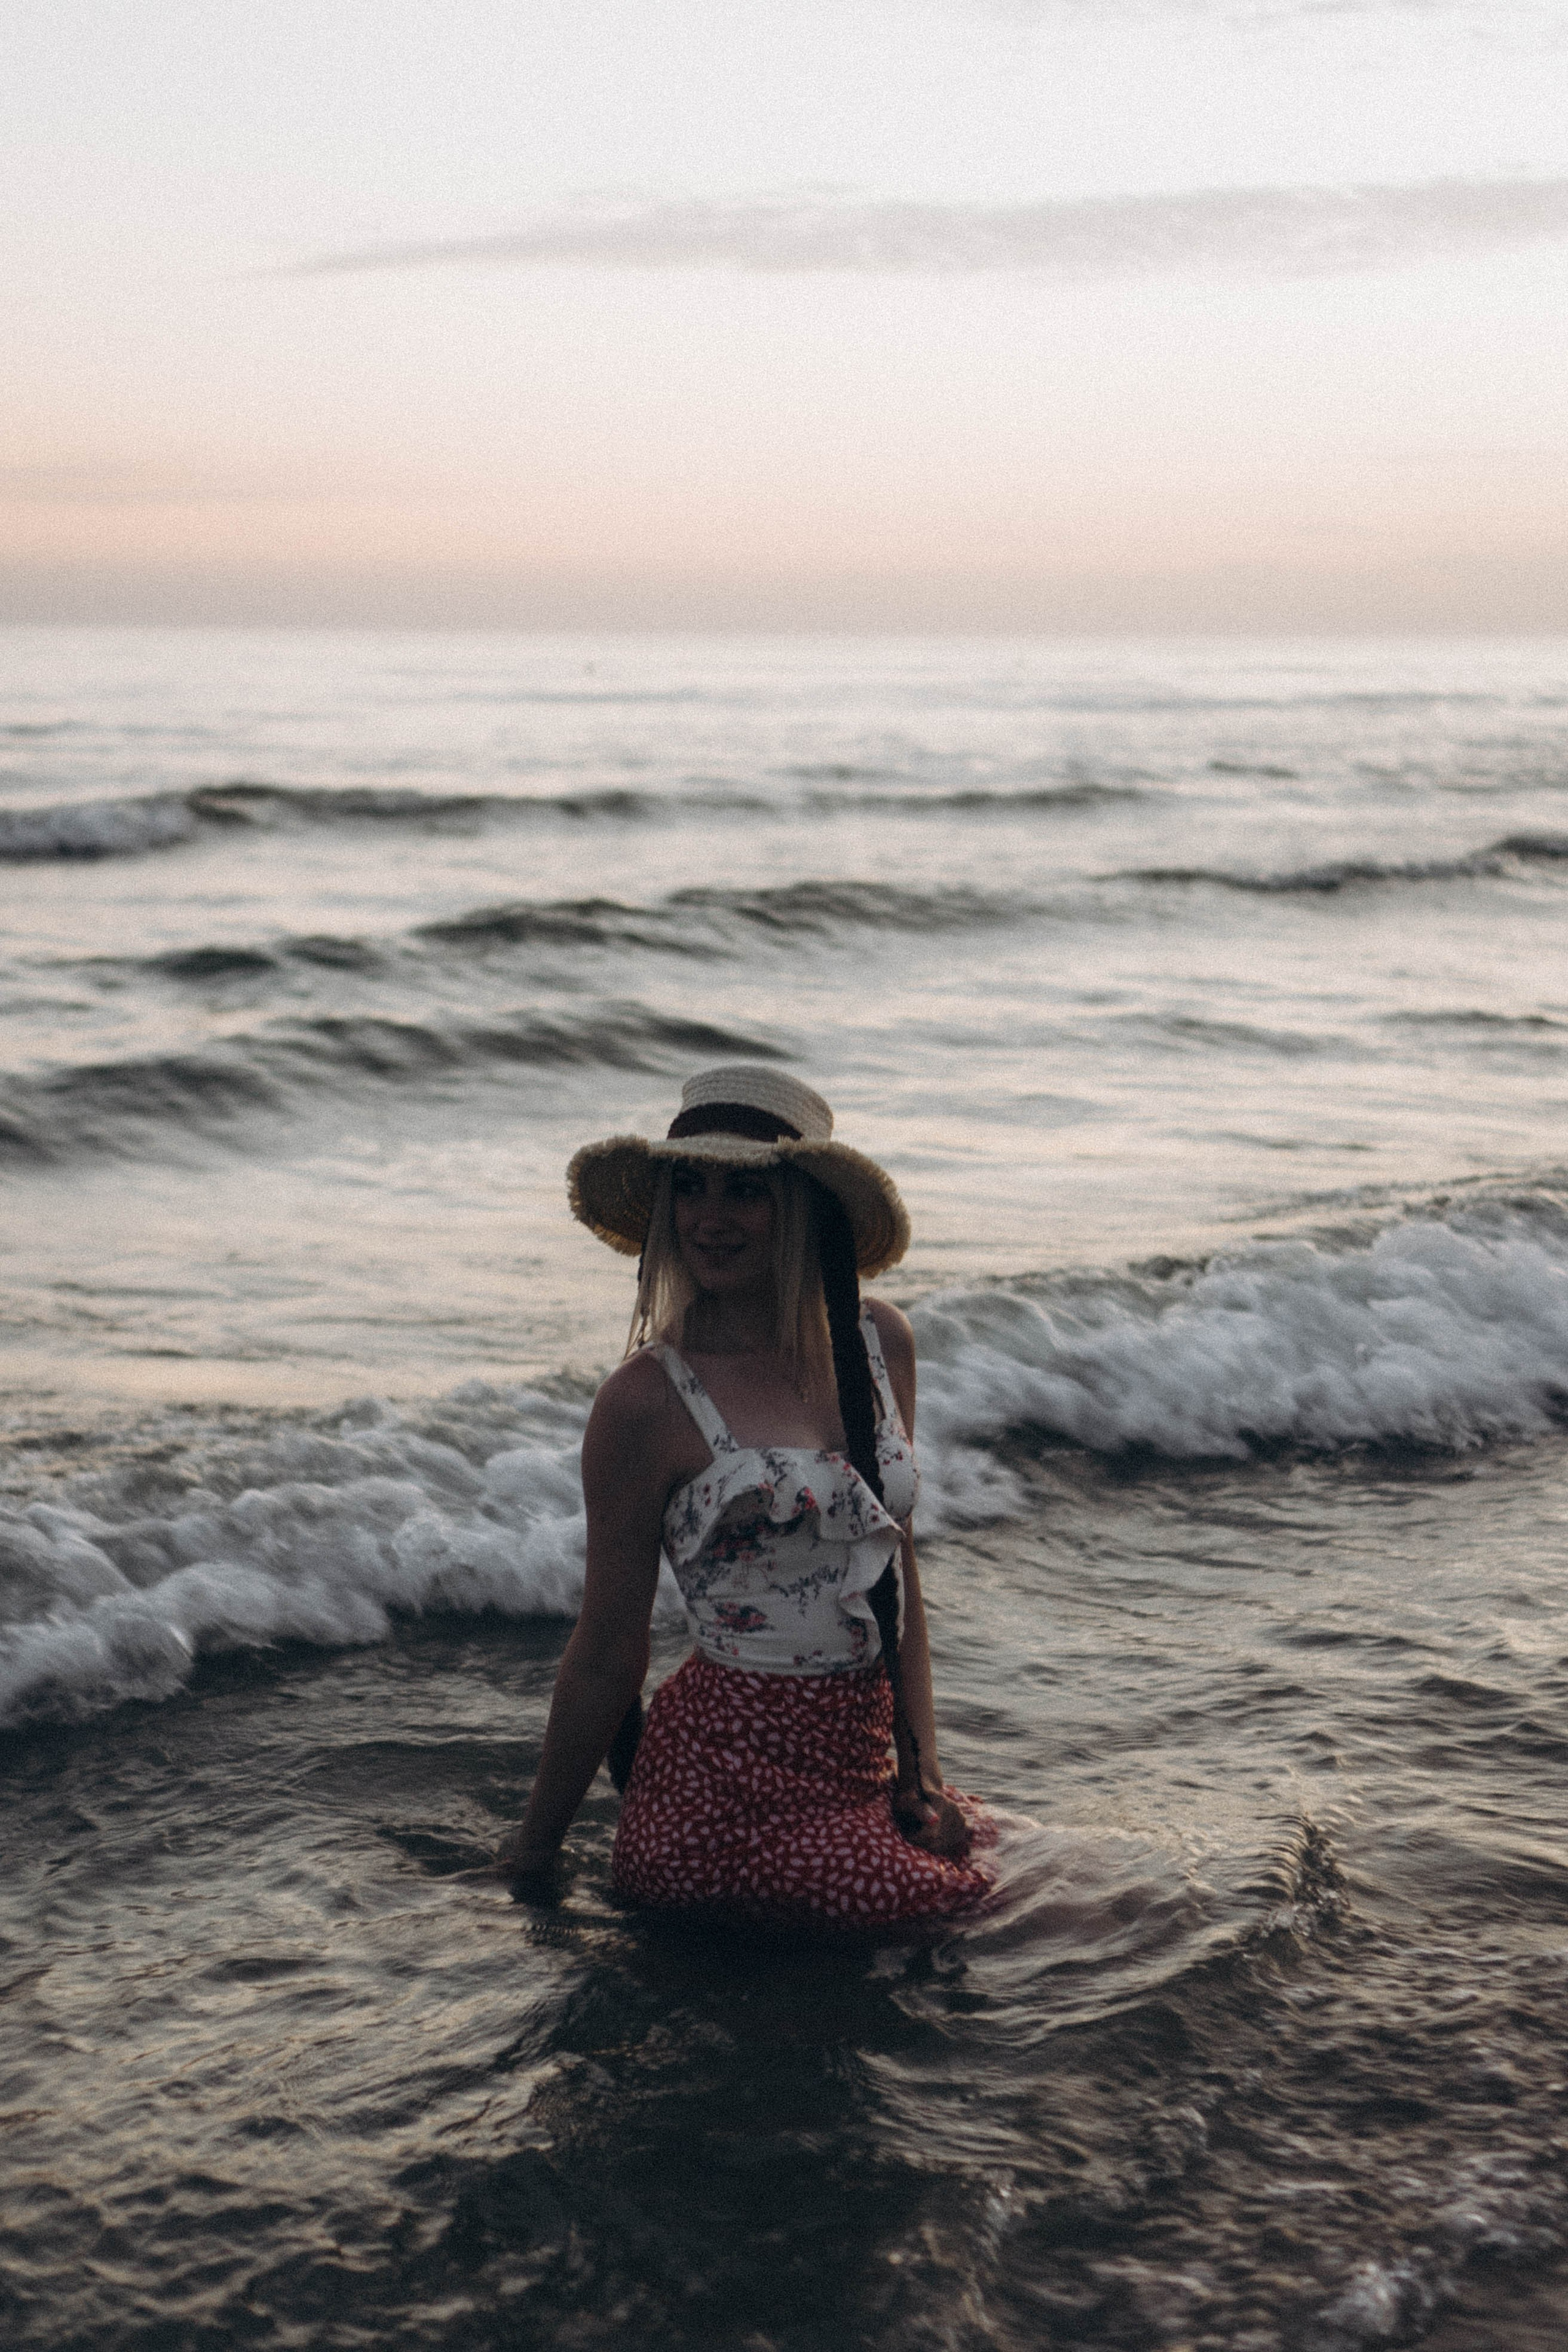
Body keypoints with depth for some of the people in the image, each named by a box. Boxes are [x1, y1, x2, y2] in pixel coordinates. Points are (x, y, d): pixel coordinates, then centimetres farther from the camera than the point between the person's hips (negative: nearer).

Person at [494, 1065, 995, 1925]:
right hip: (732, 1778, -6)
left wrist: (922, 1765, 6)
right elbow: (606, 1657, -6)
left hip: (862, 1757, 7)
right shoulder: (648, 1400, -14)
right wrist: (536, 1844, 2)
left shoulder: (878, 1343, 3)